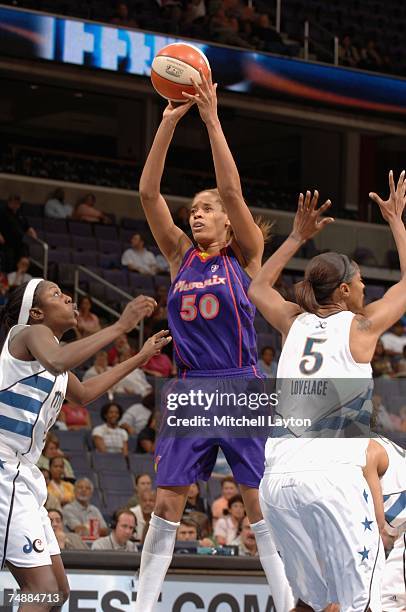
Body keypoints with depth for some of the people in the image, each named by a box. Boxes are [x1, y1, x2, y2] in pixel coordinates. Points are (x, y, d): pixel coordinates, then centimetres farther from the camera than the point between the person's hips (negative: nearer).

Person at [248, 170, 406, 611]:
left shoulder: (296, 324, 15)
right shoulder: (360, 326, 5)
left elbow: (258, 289, 37)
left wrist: (298, 237, 39)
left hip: (278, 479, 5)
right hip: (332, 474, -5)